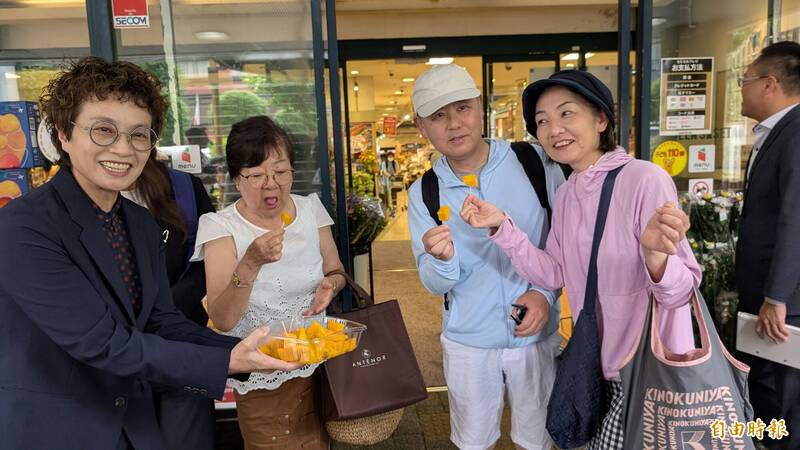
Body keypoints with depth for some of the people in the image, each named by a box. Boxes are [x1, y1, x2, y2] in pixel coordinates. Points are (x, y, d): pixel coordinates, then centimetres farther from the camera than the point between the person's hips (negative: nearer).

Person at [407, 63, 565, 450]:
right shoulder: (423, 193, -7)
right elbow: (435, 284, -8)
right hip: (467, 341, 1)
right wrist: (442, 260, -29)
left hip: (536, 335, 0)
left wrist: (546, 292, -16)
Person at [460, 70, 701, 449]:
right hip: (597, 365, 7)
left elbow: (681, 293, -22)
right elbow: (554, 275, 0)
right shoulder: (566, 193, 1)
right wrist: (501, 226, -10)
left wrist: (655, 253, -44)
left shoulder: (645, 179, -22)